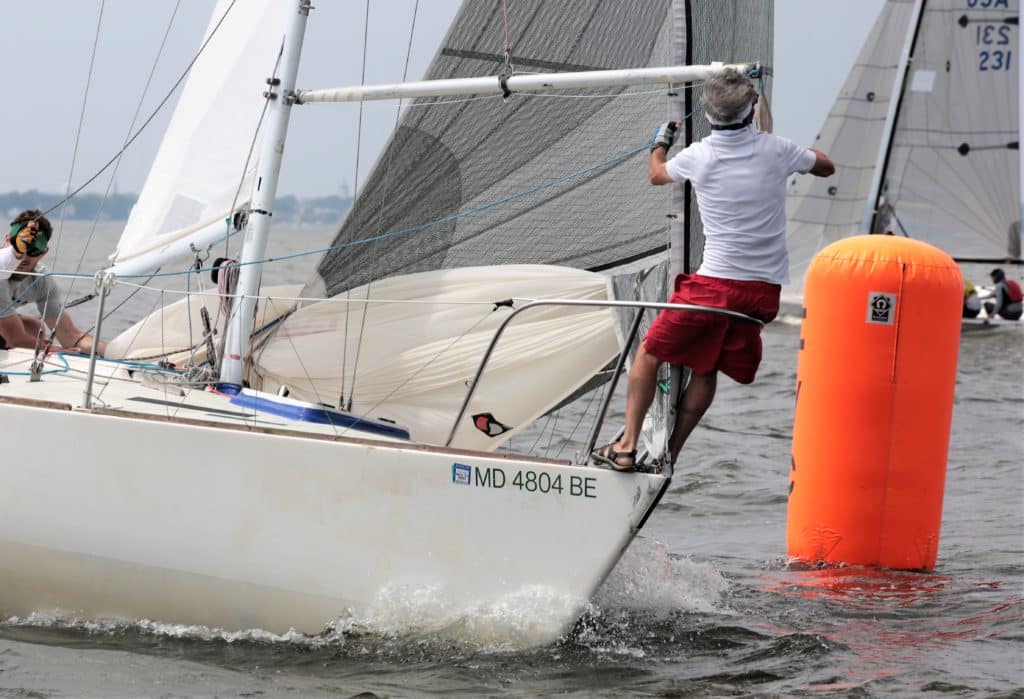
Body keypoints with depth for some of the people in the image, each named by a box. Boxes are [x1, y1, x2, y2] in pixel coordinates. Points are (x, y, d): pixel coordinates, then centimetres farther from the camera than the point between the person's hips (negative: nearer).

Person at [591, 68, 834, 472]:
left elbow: (656, 175, 20)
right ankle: (668, 455, 15)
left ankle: (627, 446, 4)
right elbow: (826, 167, 20)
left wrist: (660, 142, 40)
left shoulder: (697, 157, -5)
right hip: (764, 288, 3)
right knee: (705, 369, 14)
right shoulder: (775, 150, -1)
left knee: (650, 354, 10)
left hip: (715, 283, -3)